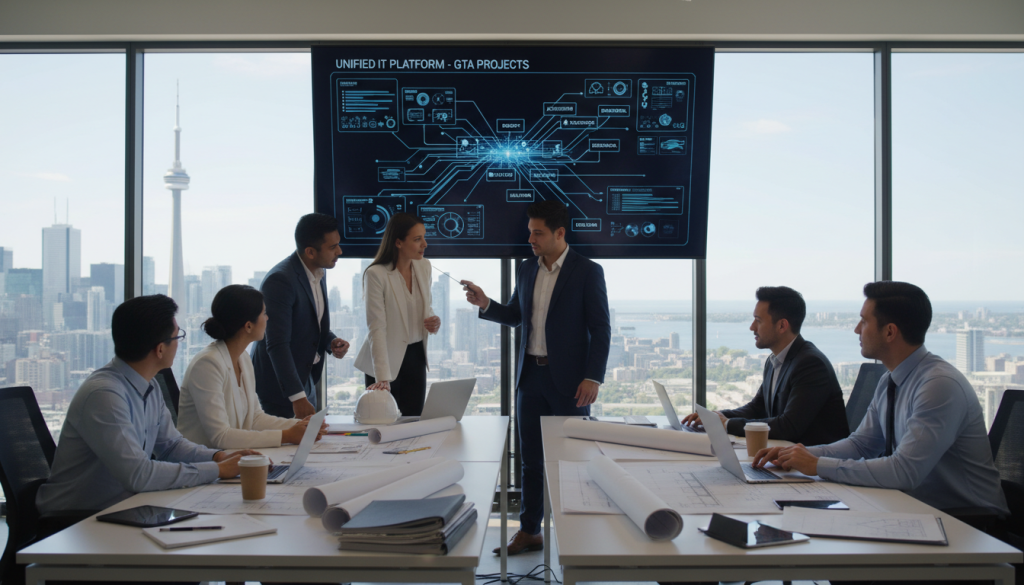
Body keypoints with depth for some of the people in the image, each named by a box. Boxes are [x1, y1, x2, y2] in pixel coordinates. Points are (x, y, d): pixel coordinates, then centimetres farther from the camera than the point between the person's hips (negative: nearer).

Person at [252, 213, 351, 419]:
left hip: (306, 381, 8)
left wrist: (331, 341, -3)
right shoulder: (280, 280, -23)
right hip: (279, 389, -8)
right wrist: (297, 397, -31)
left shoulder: (317, 274, 5)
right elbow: (277, 345, -27)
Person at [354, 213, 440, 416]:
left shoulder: (424, 266, 2)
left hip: (416, 356, 6)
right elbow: (377, 329, -21)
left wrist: (434, 321, -7)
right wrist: (382, 378, -28)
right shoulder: (376, 274, -17)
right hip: (389, 359, -5)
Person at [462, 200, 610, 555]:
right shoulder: (526, 271, 9)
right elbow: (514, 316, 19)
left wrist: (593, 377, -16)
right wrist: (485, 304, 1)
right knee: (530, 459, 12)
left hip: (569, 380, -5)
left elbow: (601, 329, -9)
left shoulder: (587, 272, -8)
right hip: (530, 376, 5)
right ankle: (530, 531, 23)